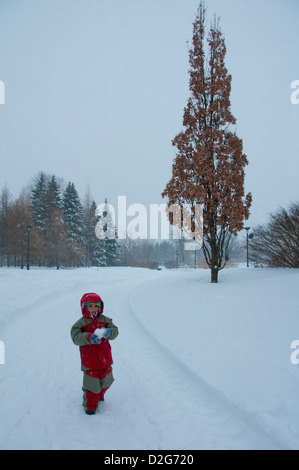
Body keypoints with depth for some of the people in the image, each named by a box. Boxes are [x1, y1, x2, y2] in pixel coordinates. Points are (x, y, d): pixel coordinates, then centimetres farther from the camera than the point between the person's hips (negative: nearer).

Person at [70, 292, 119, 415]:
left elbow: (115, 330, -10)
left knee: (105, 380, 20)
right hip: (89, 361, -4)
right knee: (91, 383, 0)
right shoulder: (81, 323, -9)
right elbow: (76, 337, -21)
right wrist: (89, 337, -39)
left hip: (105, 359, 4)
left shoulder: (105, 320, -1)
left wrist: (109, 332, -35)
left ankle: (99, 395, 49)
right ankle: (90, 405, 23)